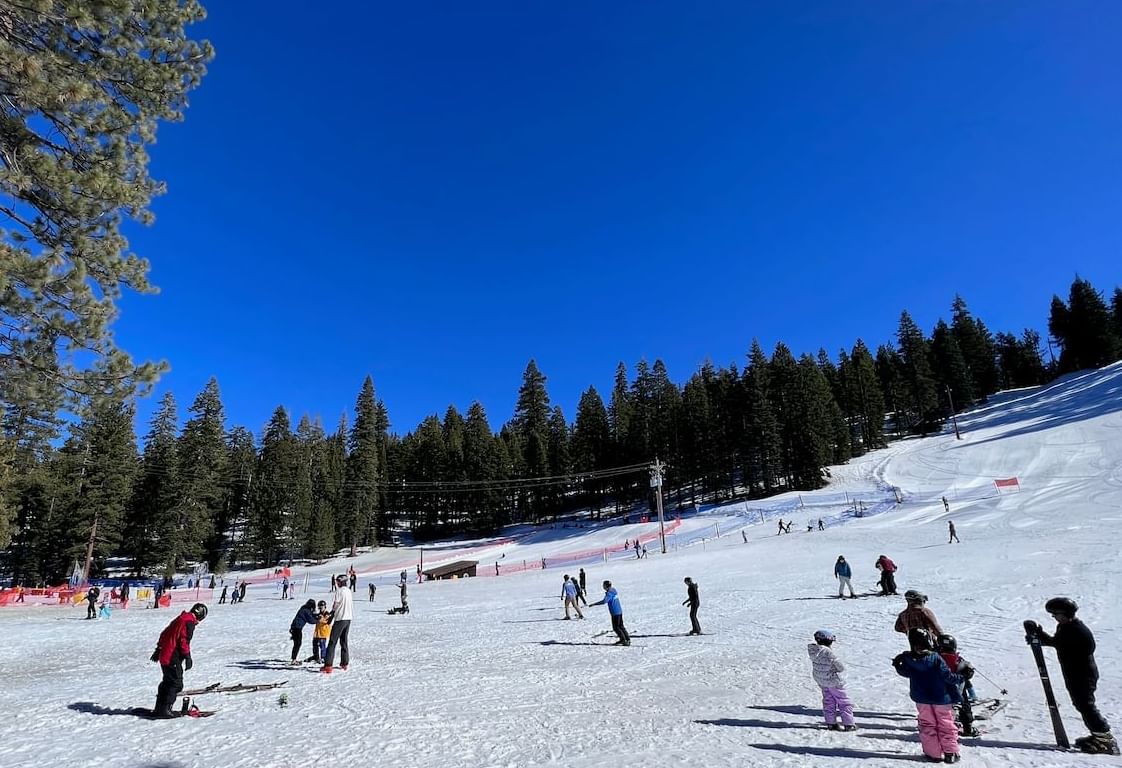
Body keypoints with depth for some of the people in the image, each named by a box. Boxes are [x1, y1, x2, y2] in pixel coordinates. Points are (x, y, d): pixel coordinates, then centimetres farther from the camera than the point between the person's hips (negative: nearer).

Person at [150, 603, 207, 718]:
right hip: (173, 658, -10)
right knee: (176, 683, -3)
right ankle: (165, 709, -5)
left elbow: (164, 634, 22)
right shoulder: (189, 622, -14)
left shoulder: (180, 618, 15)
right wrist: (187, 657, -15)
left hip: (164, 655, 10)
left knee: (168, 681, 20)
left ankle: (159, 707, 27)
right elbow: (184, 640, -20)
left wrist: (158, 650, 30)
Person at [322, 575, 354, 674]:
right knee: (344, 641, 17)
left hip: (340, 619, -8)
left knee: (332, 642, -4)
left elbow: (335, 605, -9)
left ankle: (328, 666, -8)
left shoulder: (339, 591, -13)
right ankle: (344, 663, 22)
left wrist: (331, 616, 6)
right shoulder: (349, 592, 10)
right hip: (348, 618, 8)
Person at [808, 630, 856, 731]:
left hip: (820, 680, 7)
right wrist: (838, 669, 0)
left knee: (828, 701, 20)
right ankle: (848, 724, 20)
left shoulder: (813, 650, -11)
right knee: (844, 702, 13)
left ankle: (831, 723, 26)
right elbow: (841, 667, -22)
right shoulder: (828, 652, -32)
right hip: (833, 681, -7)